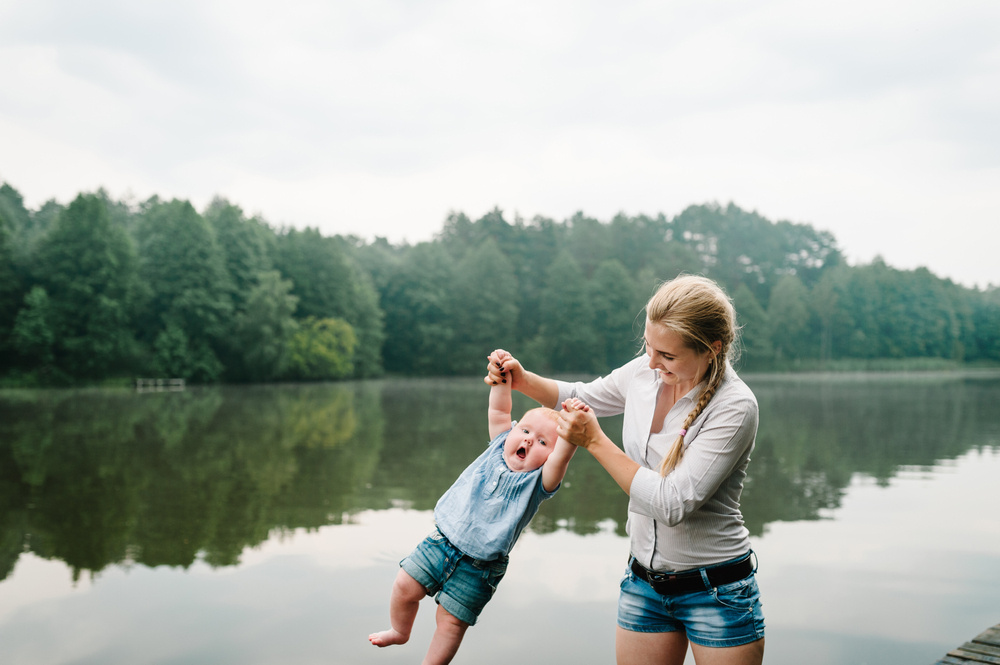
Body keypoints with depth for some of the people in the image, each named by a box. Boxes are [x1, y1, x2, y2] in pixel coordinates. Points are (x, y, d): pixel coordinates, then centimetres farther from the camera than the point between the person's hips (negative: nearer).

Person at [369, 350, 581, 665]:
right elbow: (498, 410, -5)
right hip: (441, 543, 4)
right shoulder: (499, 446, 1)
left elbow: (560, 459, -33)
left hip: (478, 567, -4)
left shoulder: (537, 482, -13)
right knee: (405, 586, 6)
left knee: (451, 623, 2)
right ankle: (399, 631, 35)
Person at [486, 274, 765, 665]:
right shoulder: (644, 373, -4)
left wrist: (595, 441, -22)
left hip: (718, 591, -5)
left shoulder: (734, 407, -21)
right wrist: (522, 380, -2)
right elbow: (581, 396, 15)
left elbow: (671, 504, -26)